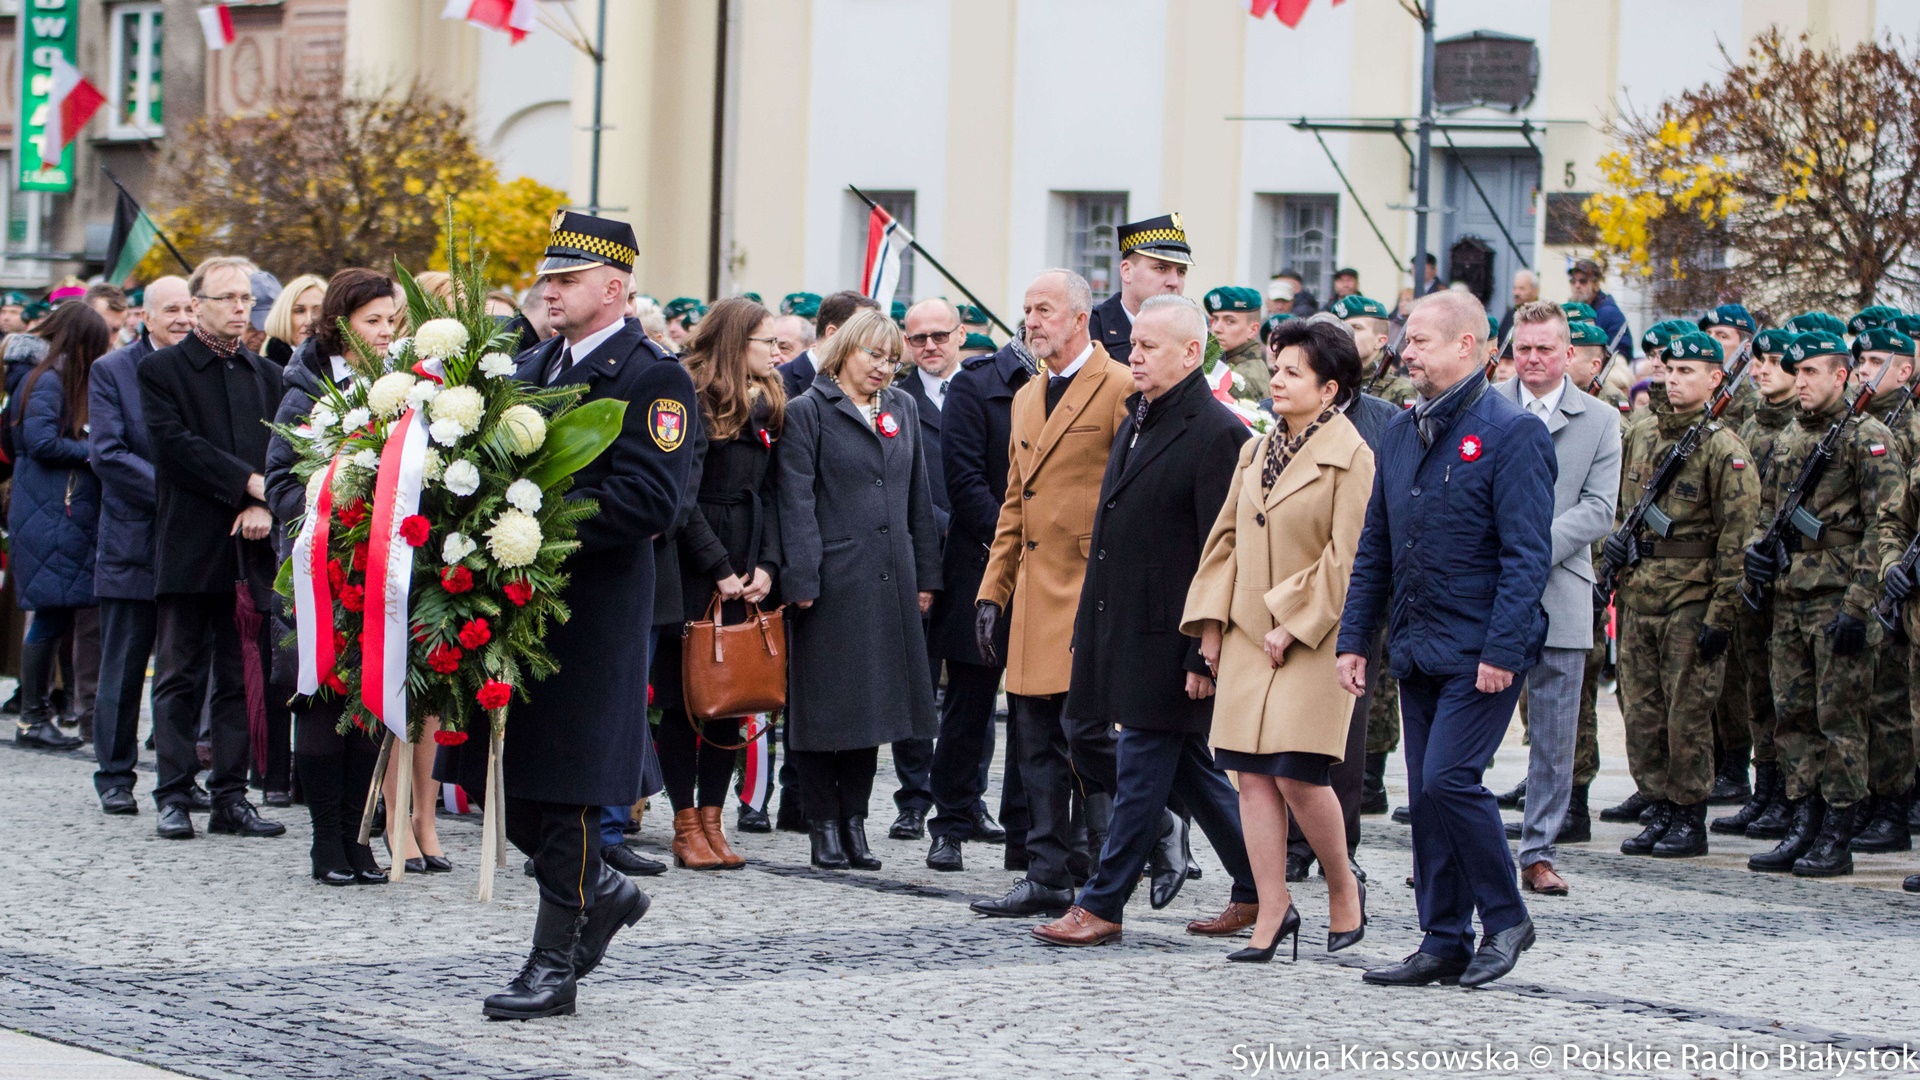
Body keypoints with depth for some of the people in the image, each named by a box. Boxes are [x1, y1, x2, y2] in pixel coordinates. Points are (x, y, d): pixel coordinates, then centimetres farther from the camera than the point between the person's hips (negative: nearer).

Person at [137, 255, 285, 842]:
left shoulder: (267, 374, 15)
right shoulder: (161, 370, 1)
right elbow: (177, 445, -11)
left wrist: (264, 507, -11)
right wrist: (250, 483, -15)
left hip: (251, 549, 4)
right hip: (188, 549, -4)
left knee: (242, 678, 5)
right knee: (180, 678, 1)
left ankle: (232, 797, 10)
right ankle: (174, 797, 5)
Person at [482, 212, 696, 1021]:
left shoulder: (652, 377, -8)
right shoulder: (536, 367, 16)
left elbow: (650, 500, -18)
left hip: (593, 612, -8)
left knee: (563, 786, -3)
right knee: (500, 779, 9)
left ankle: (554, 965, 5)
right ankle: (601, 893, 30)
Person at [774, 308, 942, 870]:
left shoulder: (903, 408, 13)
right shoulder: (808, 411, -2)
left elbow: (919, 496, 16)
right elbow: (796, 501, -7)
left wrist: (926, 574, 11)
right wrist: (801, 580, -14)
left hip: (890, 580, 5)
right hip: (834, 580, -5)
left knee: (874, 698, 8)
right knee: (825, 702, 0)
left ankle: (854, 819, 16)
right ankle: (824, 826, 6)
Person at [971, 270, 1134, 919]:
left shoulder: (1120, 389, -7)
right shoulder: (1027, 398, 19)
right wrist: (992, 591, 16)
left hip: (1092, 592, -8)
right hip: (1033, 592, 8)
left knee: (1082, 729, -13)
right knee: (1037, 738, 7)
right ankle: (1048, 878, 11)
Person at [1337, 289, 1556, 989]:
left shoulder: (1513, 434, -10)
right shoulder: (1402, 433, 13)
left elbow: (1527, 555, -15)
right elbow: (1373, 549, 17)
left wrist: (1502, 651, -20)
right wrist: (1354, 637, 10)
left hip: (1480, 650, -7)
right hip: (1417, 646, 7)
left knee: (1448, 780, -14)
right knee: (1426, 797, 7)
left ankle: (1505, 918, 3)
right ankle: (1444, 943, 14)